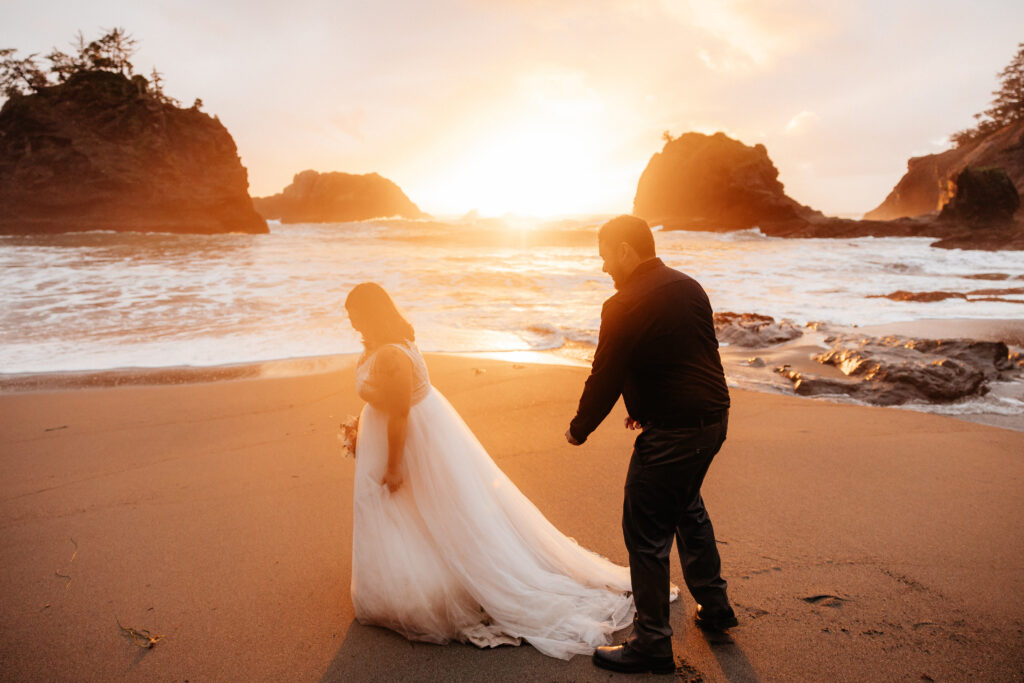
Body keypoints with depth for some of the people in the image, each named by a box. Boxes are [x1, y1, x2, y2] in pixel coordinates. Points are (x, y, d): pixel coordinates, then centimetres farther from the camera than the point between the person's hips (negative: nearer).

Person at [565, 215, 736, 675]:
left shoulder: (625, 307, -18)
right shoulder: (689, 287, 8)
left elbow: (605, 378, -13)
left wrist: (579, 429, 3)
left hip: (671, 433, -9)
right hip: (713, 417, 9)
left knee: (647, 534, 3)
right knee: (687, 508, 28)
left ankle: (652, 643, 15)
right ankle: (713, 605, 41)